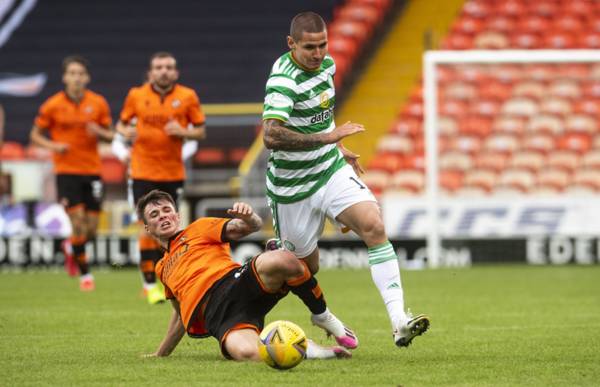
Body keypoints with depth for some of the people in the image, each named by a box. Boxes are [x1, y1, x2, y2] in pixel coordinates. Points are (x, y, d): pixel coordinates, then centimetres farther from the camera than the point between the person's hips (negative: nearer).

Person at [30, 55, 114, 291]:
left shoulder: (98, 103, 2)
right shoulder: (52, 105, -4)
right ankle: (85, 274, -1)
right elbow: (35, 135, 5)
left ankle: (71, 248, 36)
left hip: (92, 171, 3)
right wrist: (52, 145, -15)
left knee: (91, 229, 3)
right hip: (66, 171, -3)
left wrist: (99, 132, -13)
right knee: (78, 224, -13)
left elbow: (110, 135, 9)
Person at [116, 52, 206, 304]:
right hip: (143, 172, -1)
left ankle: (161, 278, 23)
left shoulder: (187, 97, 1)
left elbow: (201, 131, 6)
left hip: (173, 172, 1)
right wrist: (126, 132, -11)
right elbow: (122, 123, 12)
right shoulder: (136, 95, 1)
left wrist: (183, 131, -14)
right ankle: (150, 283, -4)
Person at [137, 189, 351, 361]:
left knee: (278, 260, -39)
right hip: (214, 314, 1)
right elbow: (181, 314, 46)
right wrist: (160, 354, 52)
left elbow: (252, 227, 8)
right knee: (246, 352, -39)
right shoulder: (162, 269, 36)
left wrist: (248, 217, -17)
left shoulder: (199, 228, 24)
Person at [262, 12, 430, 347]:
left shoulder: (326, 64, 3)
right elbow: (271, 136, -39)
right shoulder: (283, 80, -24)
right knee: (306, 266, 8)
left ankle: (399, 320, -26)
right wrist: (328, 137, -39)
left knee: (374, 226, -18)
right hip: (293, 187, -6)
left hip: (332, 169, 6)